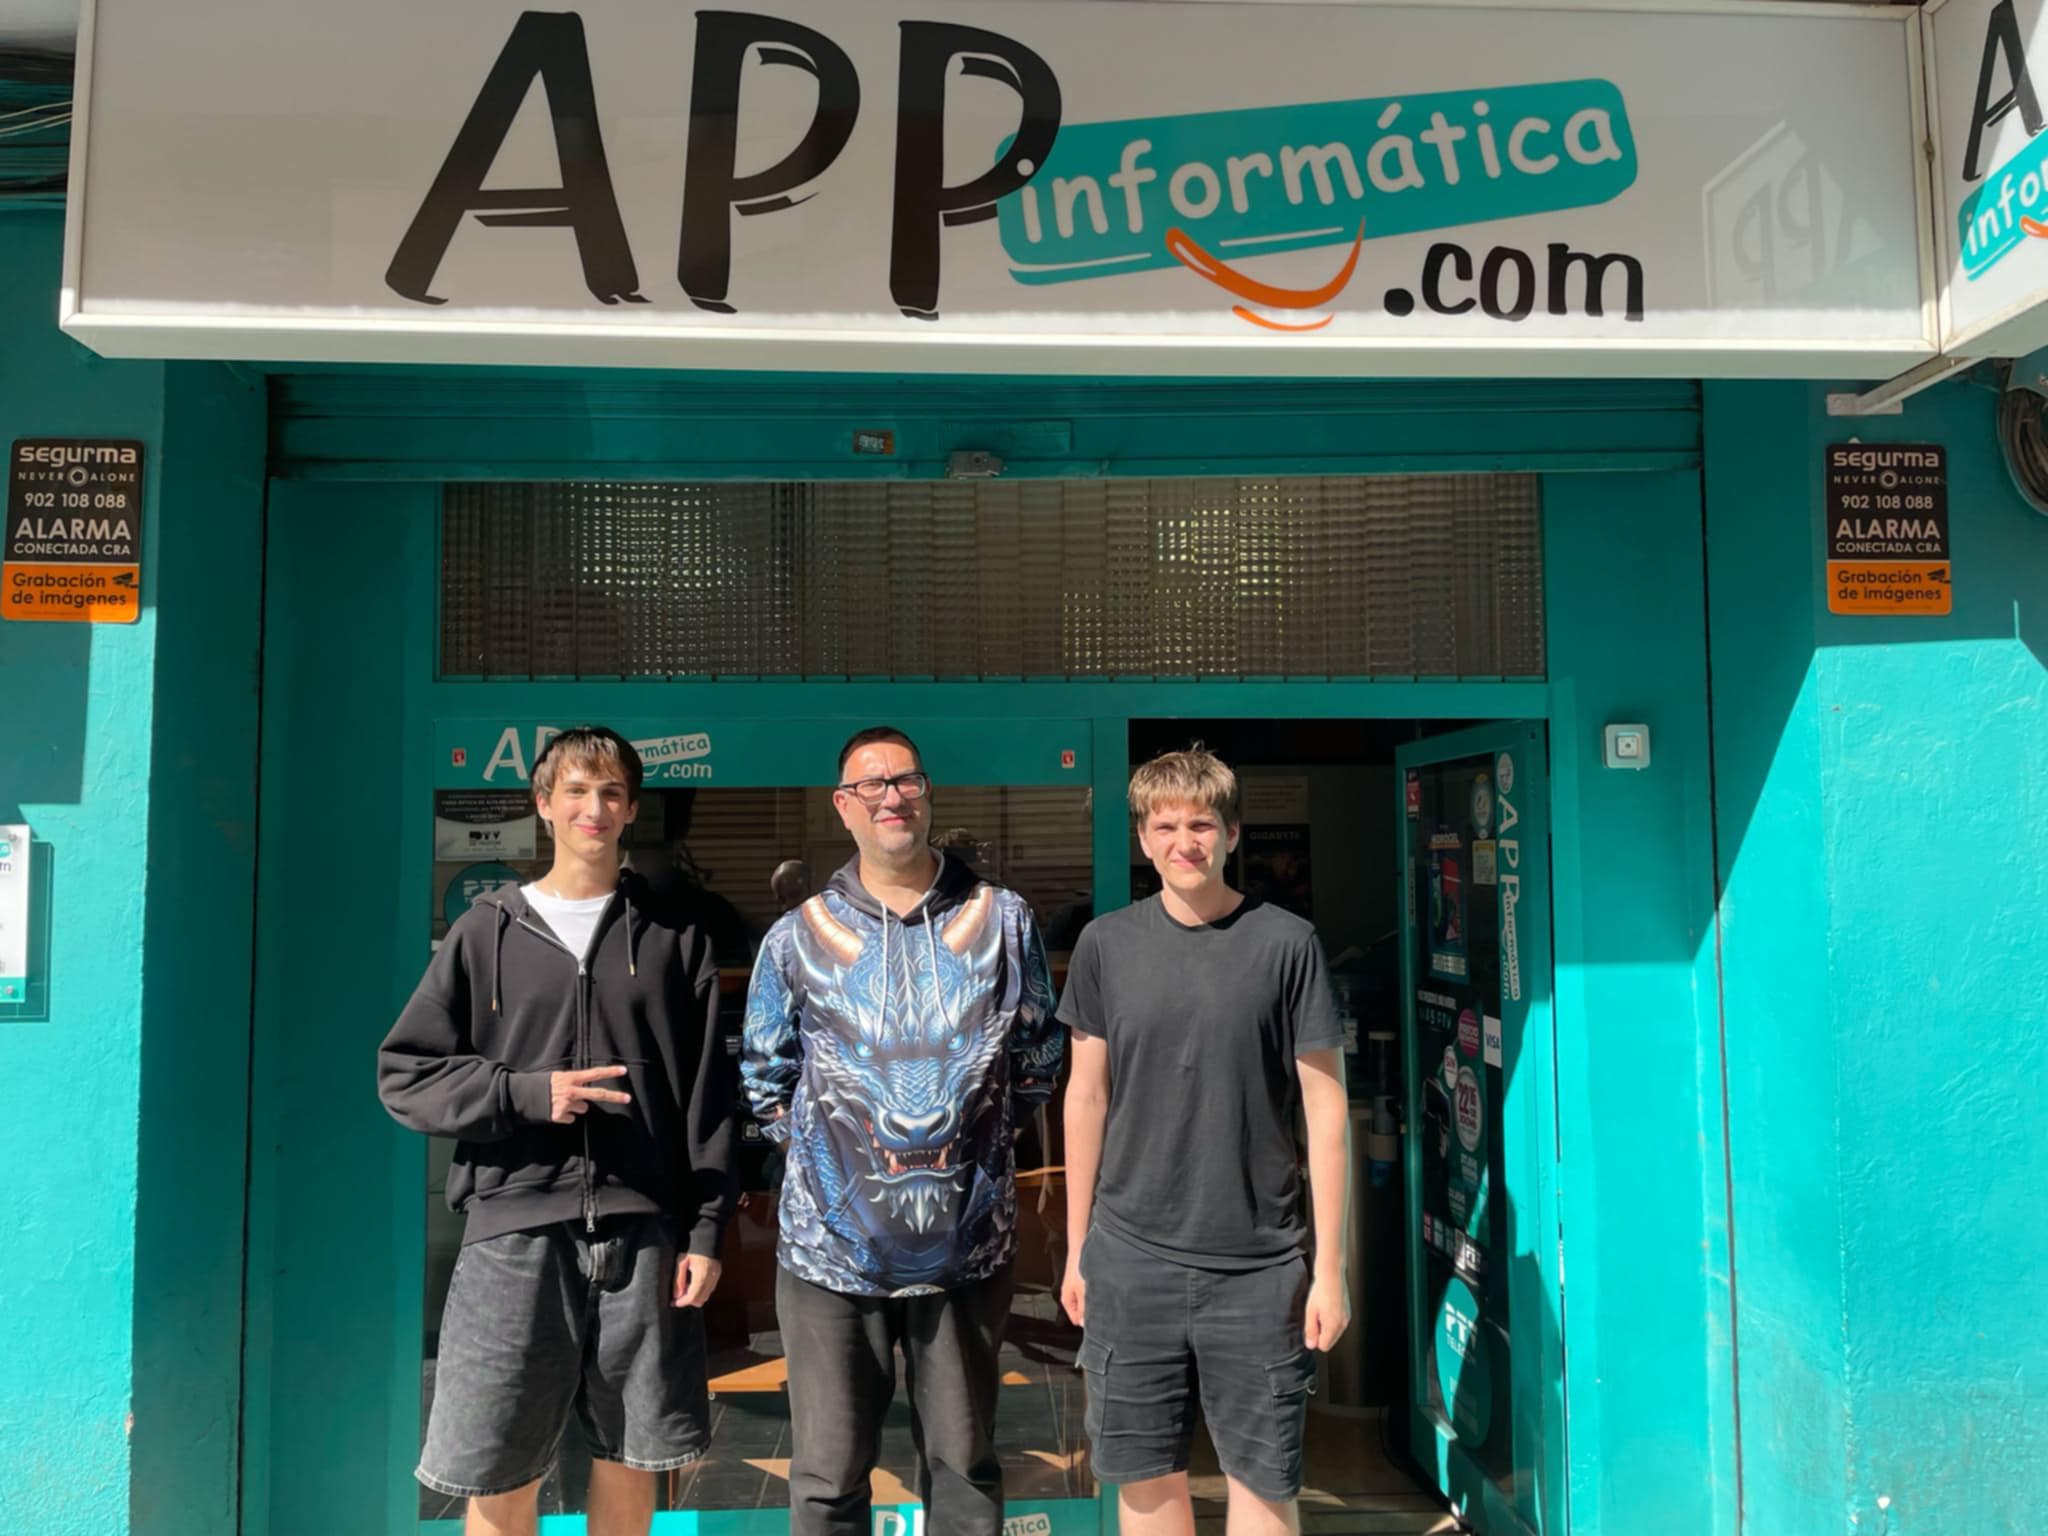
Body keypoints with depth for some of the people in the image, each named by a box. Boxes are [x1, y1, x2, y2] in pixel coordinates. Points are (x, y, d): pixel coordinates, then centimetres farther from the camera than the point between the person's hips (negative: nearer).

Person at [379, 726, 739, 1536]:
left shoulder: (674, 937, 6)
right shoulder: (487, 931, 6)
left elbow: (710, 1097, 4)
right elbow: (404, 1075, 4)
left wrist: (706, 1230, -2)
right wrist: (527, 1094, -11)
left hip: (643, 1232, 1)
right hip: (516, 1230, 0)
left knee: (629, 1461, 11)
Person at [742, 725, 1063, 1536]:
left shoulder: (1001, 920, 2)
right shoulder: (797, 936, 1)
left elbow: (1038, 1060, 9)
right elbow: (765, 1082, 9)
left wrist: (973, 1131, 7)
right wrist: (829, 1151, 5)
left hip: (966, 1243, 1)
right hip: (833, 1244, 0)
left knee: (964, 1465, 15)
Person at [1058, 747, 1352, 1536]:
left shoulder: (1286, 943, -6)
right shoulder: (1106, 944, 0)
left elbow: (1326, 1107, -4)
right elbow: (1086, 1096, 7)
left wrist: (1330, 1266, -5)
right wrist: (1076, 1247, 9)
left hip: (1260, 1269, -1)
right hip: (1129, 1262, 2)